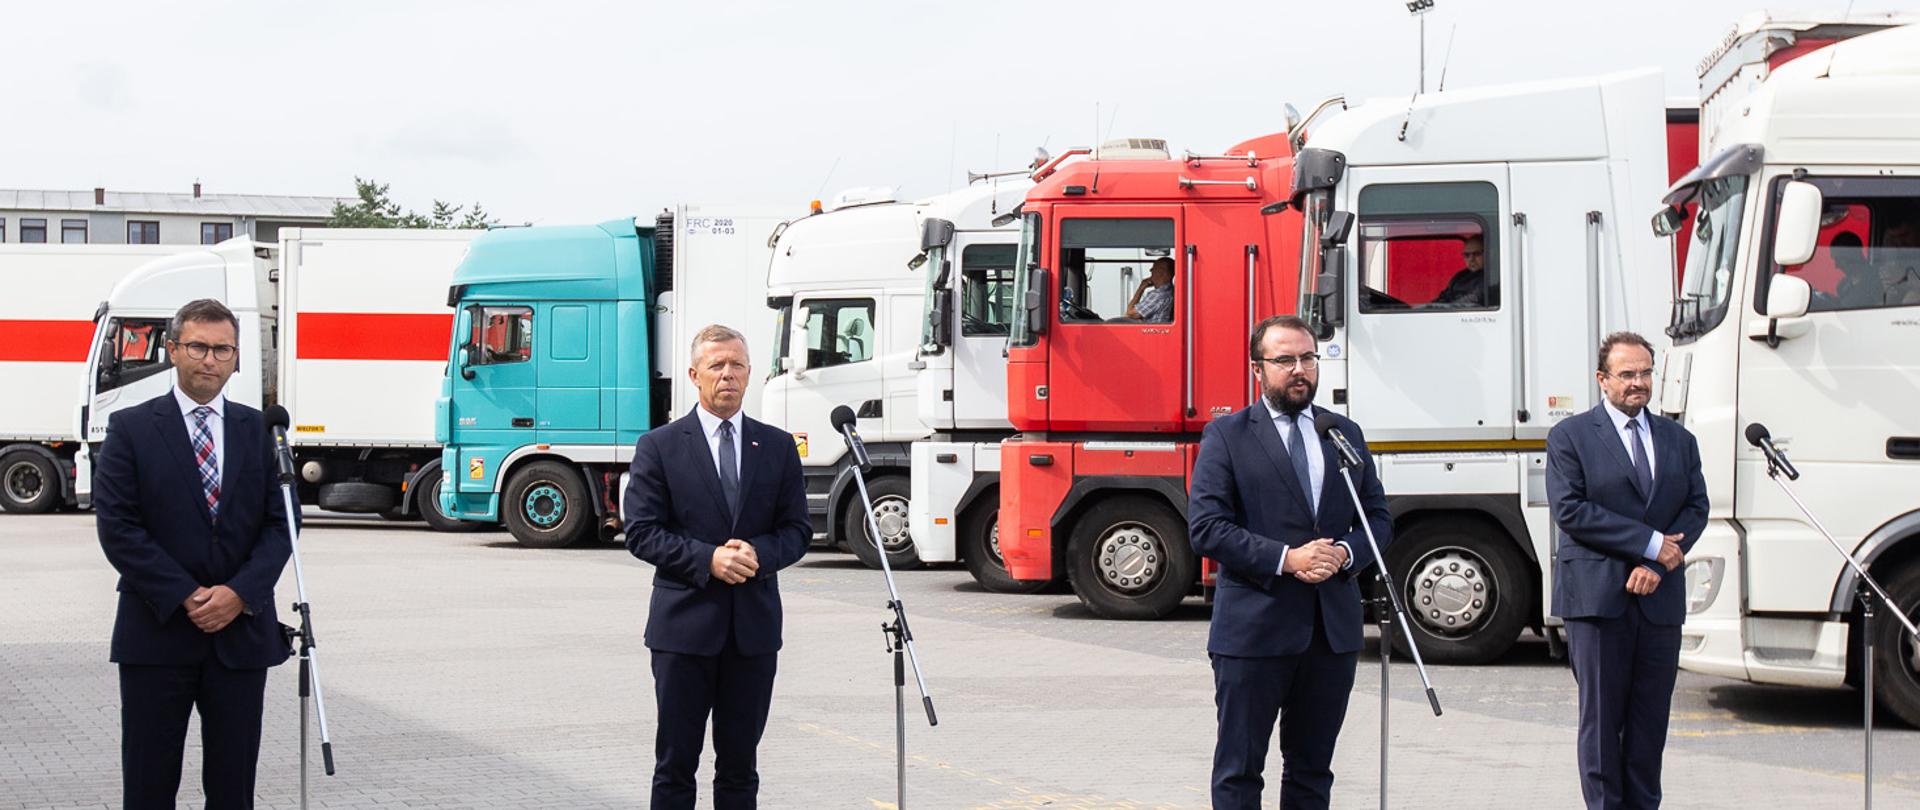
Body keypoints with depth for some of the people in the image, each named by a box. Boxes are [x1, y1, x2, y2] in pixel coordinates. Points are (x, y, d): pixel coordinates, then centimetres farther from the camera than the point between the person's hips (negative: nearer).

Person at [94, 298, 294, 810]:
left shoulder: (257, 431, 9)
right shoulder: (132, 429, 0)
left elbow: (280, 523, 5)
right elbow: (117, 527, -7)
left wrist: (240, 592, -11)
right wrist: (185, 597, -13)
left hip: (242, 630, 3)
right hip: (158, 633, -2)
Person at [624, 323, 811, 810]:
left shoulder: (778, 447, 9)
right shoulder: (659, 447, 0)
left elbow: (797, 529, 9)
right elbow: (641, 532, -4)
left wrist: (759, 553, -12)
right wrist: (707, 559, -17)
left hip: (754, 626, 3)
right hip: (685, 626, -3)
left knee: (739, 765, 9)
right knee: (675, 764, 2)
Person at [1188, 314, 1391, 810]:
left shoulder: (1345, 433, 13)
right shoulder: (1227, 436, -2)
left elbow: (1379, 518, 14)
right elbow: (1205, 527, -10)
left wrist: (1345, 554, -8)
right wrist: (1285, 559, -19)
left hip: (1333, 631, 5)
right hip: (1254, 628, -5)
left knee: (1312, 769, 13)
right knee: (1239, 770, 2)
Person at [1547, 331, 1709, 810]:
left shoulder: (1679, 440, 15)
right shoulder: (1571, 437, 1)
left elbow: (1696, 507, 7)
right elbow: (1570, 509, -10)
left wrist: (1656, 564, -10)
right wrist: (1651, 543, -13)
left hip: (1660, 597, 4)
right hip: (1598, 596, -4)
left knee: (1651, 717, 6)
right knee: (1602, 716, -1)